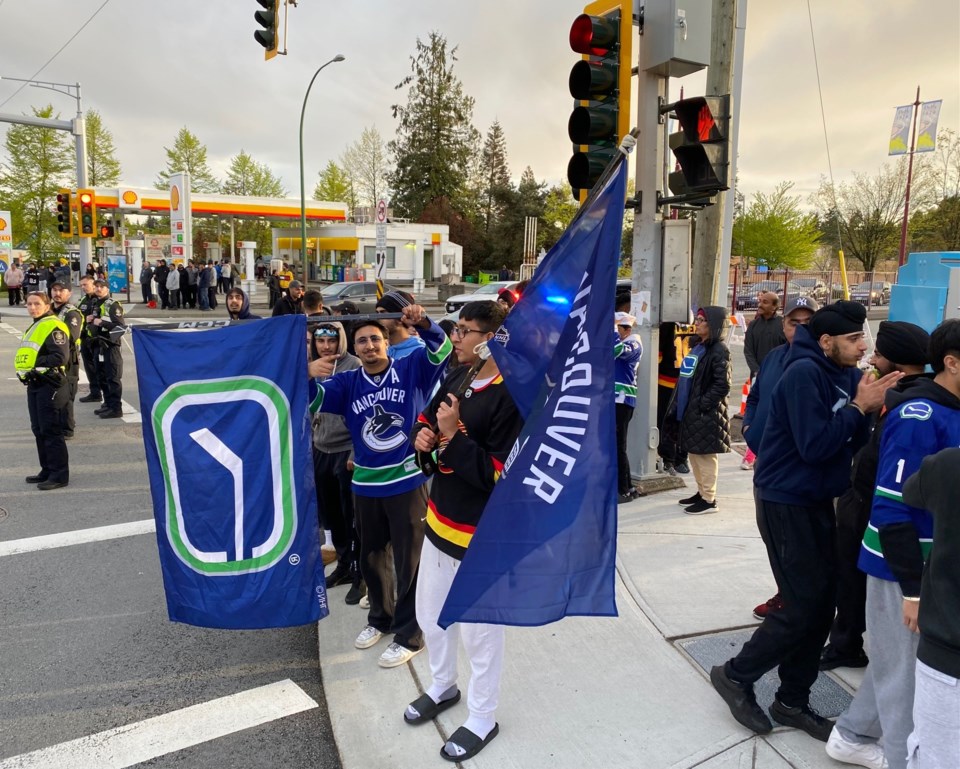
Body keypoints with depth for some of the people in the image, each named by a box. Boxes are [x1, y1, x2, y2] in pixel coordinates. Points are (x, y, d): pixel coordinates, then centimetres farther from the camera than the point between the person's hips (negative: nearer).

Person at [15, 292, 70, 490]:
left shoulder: (53, 326, -11)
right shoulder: (34, 327, 19)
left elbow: (60, 357, -20)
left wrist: (37, 364, -20)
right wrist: (24, 370, 7)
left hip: (49, 384, -10)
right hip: (34, 384, 10)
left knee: (51, 430, -7)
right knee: (38, 429, 14)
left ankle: (59, 475, -1)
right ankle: (47, 470, 23)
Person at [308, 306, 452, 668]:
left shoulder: (412, 369, -4)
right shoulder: (348, 383, 3)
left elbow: (442, 350, -14)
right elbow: (311, 403, -4)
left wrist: (424, 324, -32)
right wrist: (307, 376, -25)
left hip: (408, 481, -4)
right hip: (366, 485, 4)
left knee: (410, 561, 6)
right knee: (371, 557, 21)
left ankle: (409, 634, 22)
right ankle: (380, 618, 43)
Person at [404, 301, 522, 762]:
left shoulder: (513, 396, -23)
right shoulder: (459, 377, 2)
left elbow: (496, 474, -26)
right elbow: (427, 415, 17)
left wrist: (452, 436, -27)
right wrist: (422, 433, -5)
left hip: (482, 533, -8)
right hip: (441, 520, 8)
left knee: (479, 630, 11)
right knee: (429, 614, 24)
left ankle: (483, 718, 33)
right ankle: (442, 687, 49)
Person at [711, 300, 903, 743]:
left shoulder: (845, 375, 7)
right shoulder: (804, 373, -19)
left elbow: (852, 445, 7)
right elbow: (814, 446, -24)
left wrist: (868, 409, -9)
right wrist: (859, 407, -19)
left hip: (817, 502, 8)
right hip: (786, 503, -8)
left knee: (821, 605, 11)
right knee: (804, 608, -3)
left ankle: (792, 701, 25)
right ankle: (735, 676, 16)